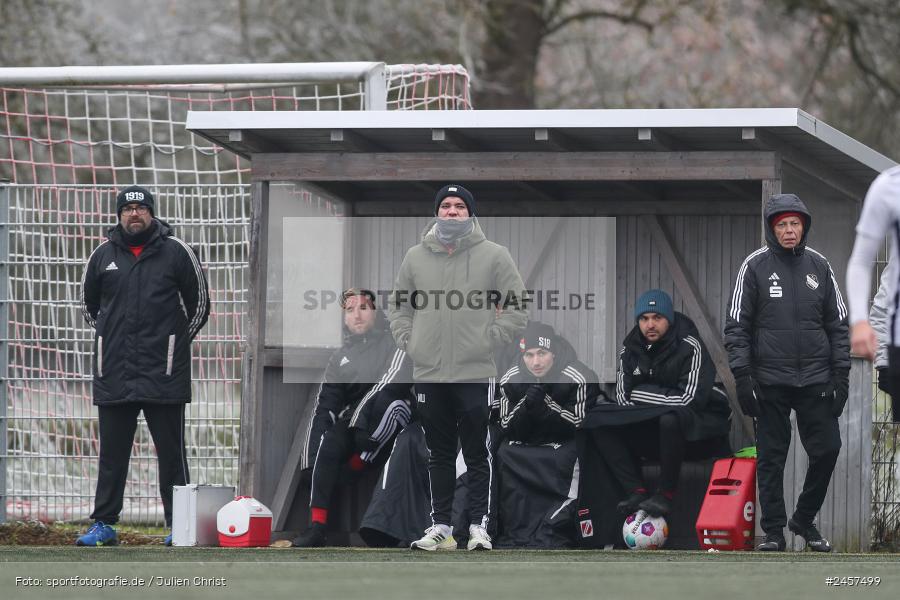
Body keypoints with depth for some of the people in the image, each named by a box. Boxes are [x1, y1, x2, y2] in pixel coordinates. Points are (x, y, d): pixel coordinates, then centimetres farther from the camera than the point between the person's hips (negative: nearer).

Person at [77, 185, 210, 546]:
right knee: (112, 453, 6)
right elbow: (88, 303, 23)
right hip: (114, 374, 3)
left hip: (163, 375, -3)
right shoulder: (103, 255, 8)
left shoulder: (175, 252, 1)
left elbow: (200, 303, 8)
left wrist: (176, 341, 7)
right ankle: (103, 525, 11)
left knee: (171, 452, 0)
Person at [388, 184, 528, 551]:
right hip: (428, 373, 3)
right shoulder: (415, 257, 9)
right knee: (439, 455, 9)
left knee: (477, 455, -1)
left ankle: (478, 526, 4)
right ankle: (440, 527, 15)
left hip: (475, 373, -3)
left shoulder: (493, 256, -1)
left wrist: (490, 340, -7)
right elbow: (398, 306, 19)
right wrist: (407, 340, 5)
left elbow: (517, 306, 0)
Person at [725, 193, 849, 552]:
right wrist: (742, 376, -9)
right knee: (771, 457, 1)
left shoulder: (819, 267, 7)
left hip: (815, 380, 2)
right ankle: (773, 531, 10)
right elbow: (737, 325, -1)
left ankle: (804, 519, 18)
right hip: (770, 382, -2)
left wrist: (841, 374, 4)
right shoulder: (755, 267, -1)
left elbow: (837, 324, 11)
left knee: (827, 449, -1)